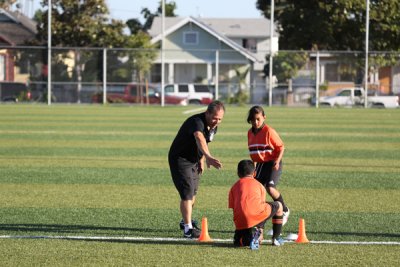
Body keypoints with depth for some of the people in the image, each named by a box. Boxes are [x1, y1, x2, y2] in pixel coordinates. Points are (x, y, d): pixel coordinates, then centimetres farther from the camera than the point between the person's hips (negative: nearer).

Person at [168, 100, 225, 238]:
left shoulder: (213, 127, -3)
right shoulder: (197, 122, -33)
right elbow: (199, 139, -54)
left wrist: (201, 160, 10)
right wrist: (208, 157, -70)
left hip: (193, 161, 9)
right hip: (180, 159, -9)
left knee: (192, 193, 20)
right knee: (187, 193, -16)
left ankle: (186, 221, 40)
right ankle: (188, 229, -17)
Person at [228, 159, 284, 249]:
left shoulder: (234, 187, 24)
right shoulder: (259, 185, 21)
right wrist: (261, 229, 29)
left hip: (240, 222, 2)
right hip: (256, 216, -2)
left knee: (238, 242, 28)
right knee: (278, 205, 26)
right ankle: (276, 239, 23)